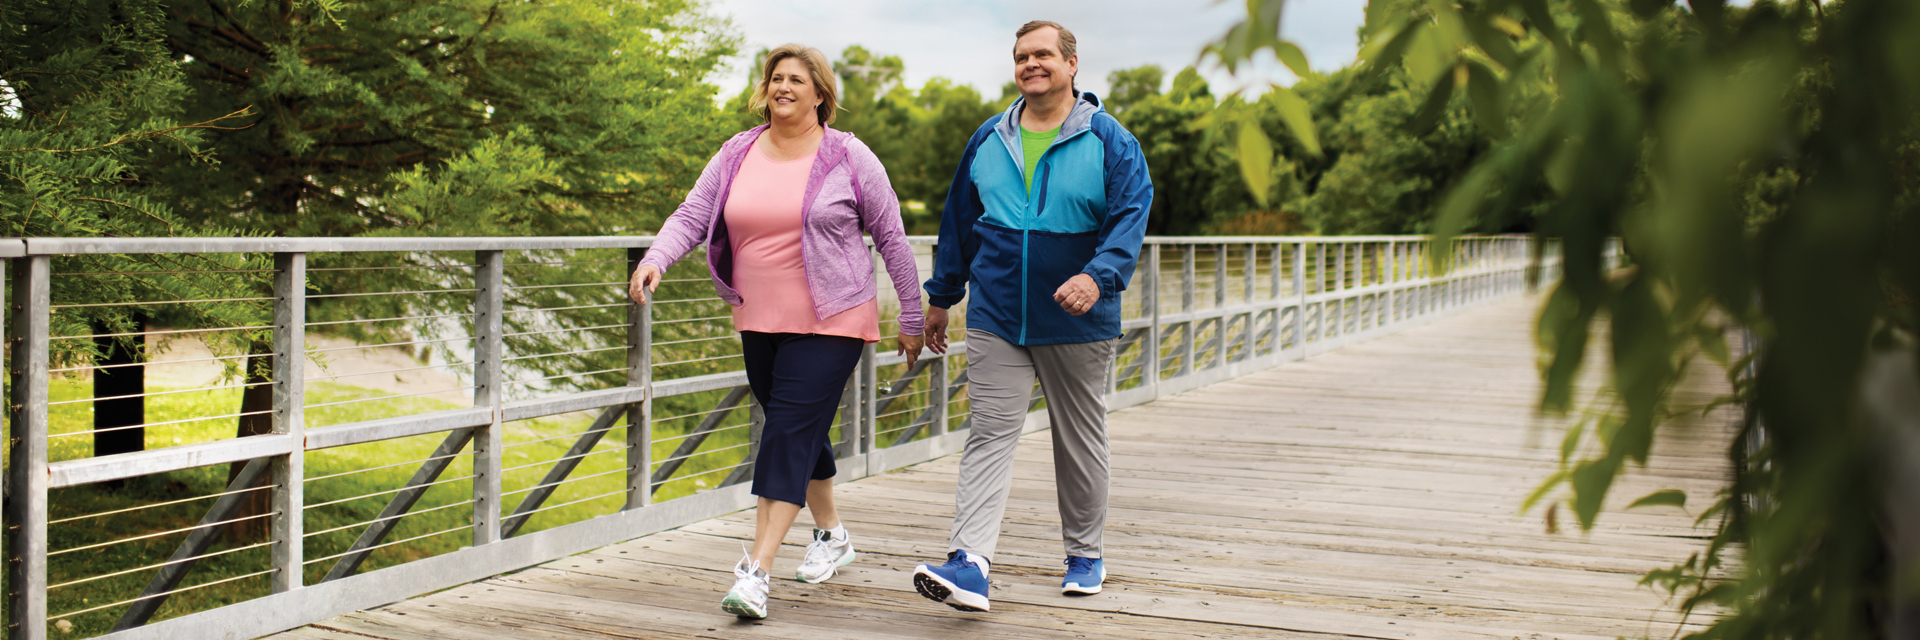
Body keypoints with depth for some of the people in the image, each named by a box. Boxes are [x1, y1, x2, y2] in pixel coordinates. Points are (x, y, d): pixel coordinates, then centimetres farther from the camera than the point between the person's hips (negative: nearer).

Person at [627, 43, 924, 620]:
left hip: (830, 323, -5)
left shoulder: (849, 160, -5)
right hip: (759, 322, 5)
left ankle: (755, 572, -16)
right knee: (800, 432, 16)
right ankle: (831, 534, 39)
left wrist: (911, 318, 2)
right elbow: (690, 217, 1)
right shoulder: (736, 156, 5)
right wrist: (654, 259, -20)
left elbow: (892, 238, 0)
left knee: (790, 434, -13)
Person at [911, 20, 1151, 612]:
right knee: (990, 433, -7)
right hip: (995, 319, 2)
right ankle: (970, 564, -15)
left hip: (1078, 324, -2)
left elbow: (1131, 215, -13)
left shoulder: (1110, 141, -3)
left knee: (1080, 440, 11)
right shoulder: (988, 141, 8)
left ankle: (1085, 553, 27)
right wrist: (940, 298, 17)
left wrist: (1098, 275, -31)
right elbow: (959, 220, 16)